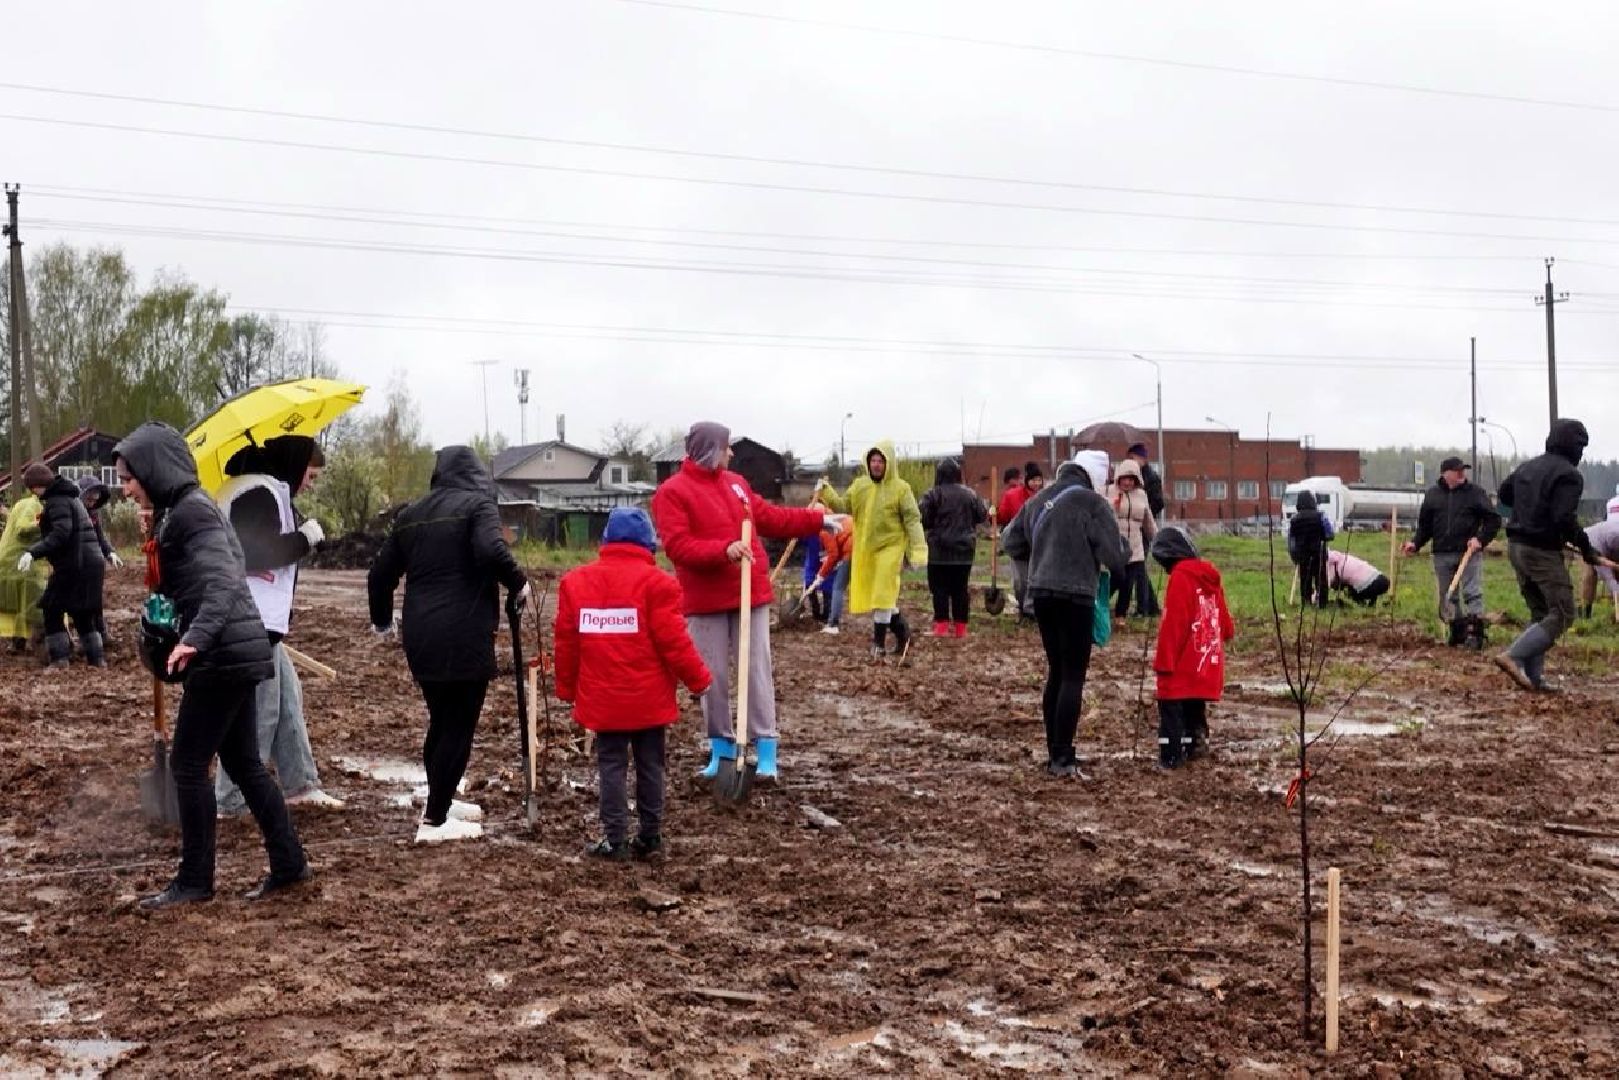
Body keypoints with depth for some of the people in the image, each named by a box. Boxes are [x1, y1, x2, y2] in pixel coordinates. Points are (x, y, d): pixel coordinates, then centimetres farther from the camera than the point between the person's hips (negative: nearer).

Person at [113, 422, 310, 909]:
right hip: (233, 651, 10)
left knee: (188, 763, -2)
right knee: (243, 763, 13)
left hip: (225, 654, -10)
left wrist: (195, 638, -41)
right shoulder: (180, 510, 16)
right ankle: (289, 863, 18)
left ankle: (195, 879, 7)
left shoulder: (192, 510, -15)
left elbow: (223, 580, -29)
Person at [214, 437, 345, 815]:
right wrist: (305, 538, -15)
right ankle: (230, 803, 1)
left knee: (288, 697, 15)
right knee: (259, 711, -5)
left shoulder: (258, 489, 19)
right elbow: (254, 553, -24)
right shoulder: (260, 492, -15)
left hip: (257, 619, 11)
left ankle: (301, 785, 22)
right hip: (250, 621, -11)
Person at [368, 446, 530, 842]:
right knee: (458, 725, 1)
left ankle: (440, 802, 32)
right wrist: (518, 583, -6)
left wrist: (382, 620, 36)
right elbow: (491, 551, -22)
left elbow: (380, 574, 21)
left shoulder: (411, 514, 17)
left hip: (421, 637, 7)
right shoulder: (477, 503, -3)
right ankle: (435, 821, 2)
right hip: (463, 636, -7)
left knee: (441, 721, 21)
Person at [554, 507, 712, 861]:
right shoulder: (656, 582, -10)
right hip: (649, 698, -2)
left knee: (611, 766, 8)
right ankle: (650, 837, 14)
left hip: (602, 699, 2)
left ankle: (615, 839, 7)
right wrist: (698, 678, 1)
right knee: (650, 765, 9)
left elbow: (565, 641, 5)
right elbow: (673, 640, -12)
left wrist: (566, 687, 16)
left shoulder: (575, 581, 2)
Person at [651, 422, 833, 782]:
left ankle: (767, 749, 4)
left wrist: (819, 520, 21)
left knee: (757, 671, 2)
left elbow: (770, 518, 21)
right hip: (706, 602, -5)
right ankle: (721, 748, 15)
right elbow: (677, 545, -17)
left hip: (751, 593, 5)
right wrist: (724, 549, -28)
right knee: (713, 677, 3)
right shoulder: (672, 492, -7)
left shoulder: (736, 482, 14)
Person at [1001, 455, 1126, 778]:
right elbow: (1113, 552, -9)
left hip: (1041, 593, 7)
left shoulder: (1037, 501, 12)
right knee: (1073, 677, -2)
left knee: (1056, 672, 16)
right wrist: (1119, 573, 11)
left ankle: (1054, 752, 20)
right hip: (1075, 595, -7)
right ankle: (1063, 757, -4)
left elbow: (1010, 542, 20)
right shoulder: (1091, 502, -8)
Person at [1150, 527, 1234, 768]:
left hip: (1182, 665, -8)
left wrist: (1163, 662, -15)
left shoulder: (1180, 577, -13)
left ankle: (1171, 756, -3)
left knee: (1171, 708, -2)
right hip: (1208, 665, 8)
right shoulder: (1210, 576, 10)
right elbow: (1223, 620, 20)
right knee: (1195, 706, 18)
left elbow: (1172, 625, -17)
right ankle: (1195, 744, 26)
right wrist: (1227, 632, 43)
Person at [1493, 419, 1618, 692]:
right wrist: (1590, 553, -16)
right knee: (1562, 614, -3)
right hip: (1543, 552, -8)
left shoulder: (1527, 467, 9)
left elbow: (1503, 494, 24)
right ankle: (1513, 656, -19)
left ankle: (1533, 676, 9)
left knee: (1540, 613, 15)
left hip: (1517, 546, 8)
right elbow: (1566, 520, -23)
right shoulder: (1569, 475, -14)